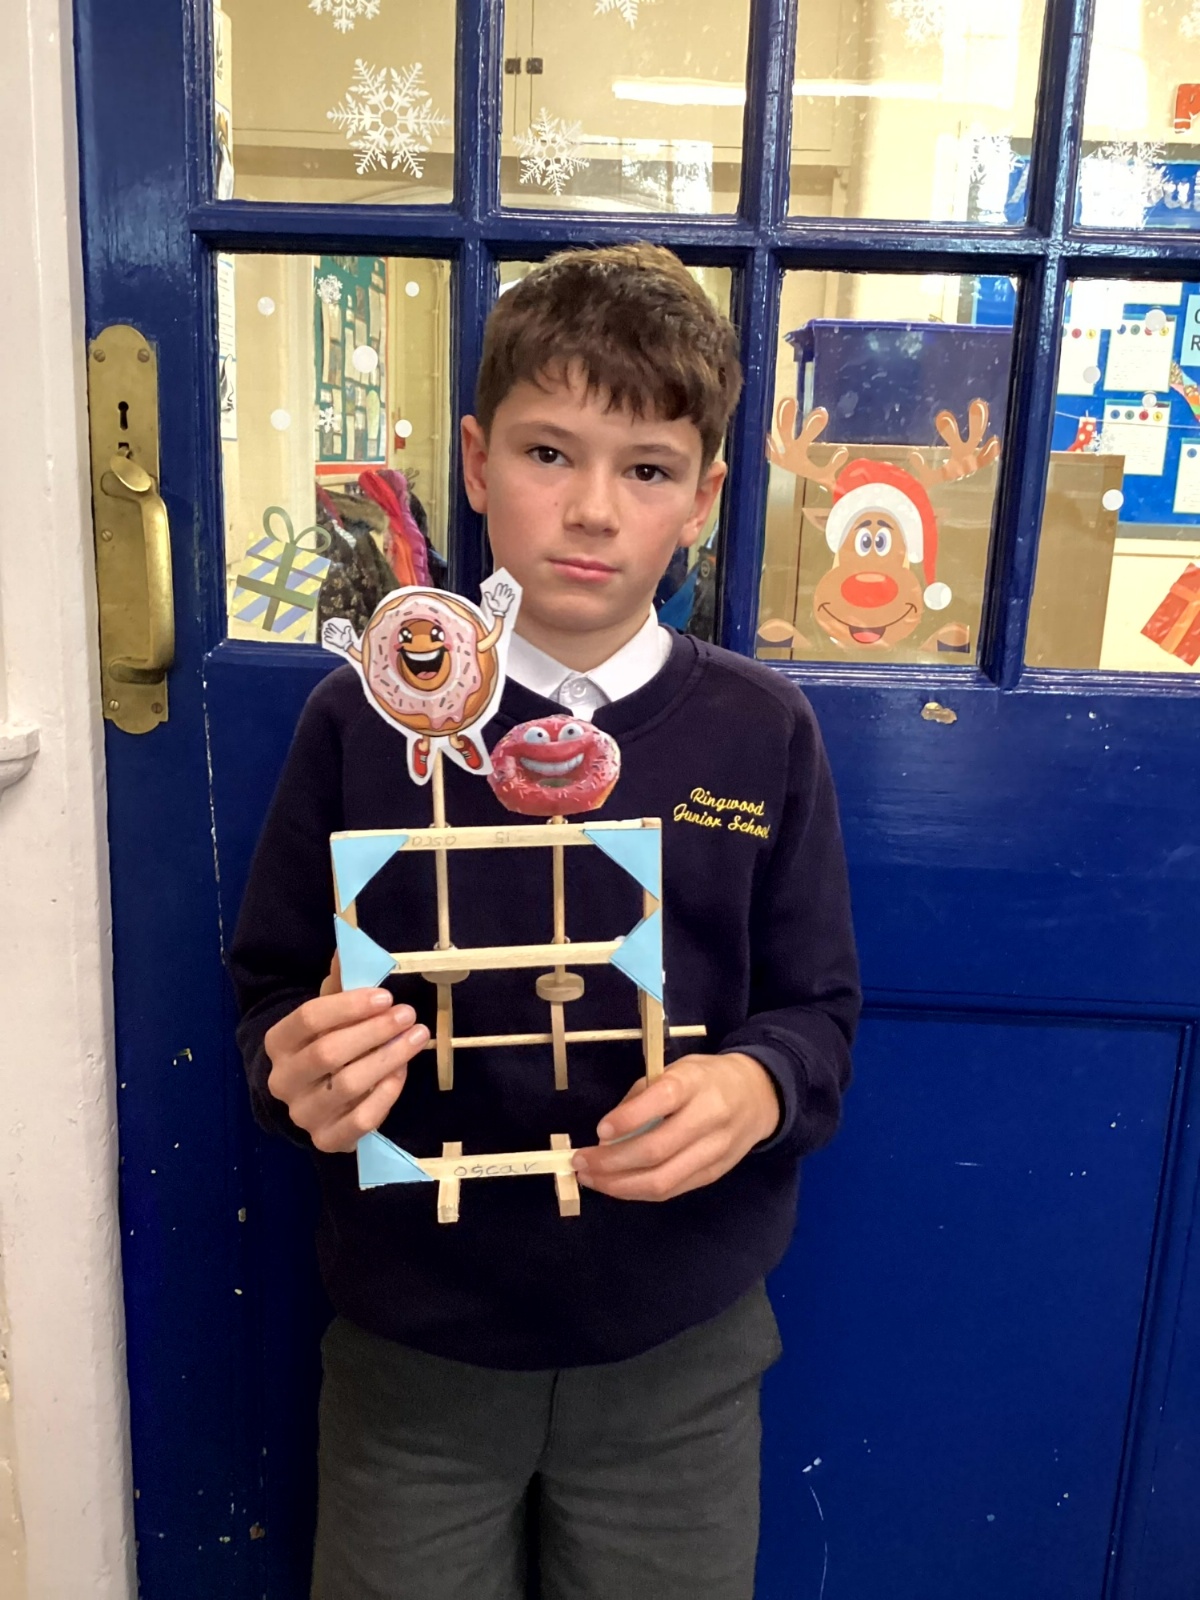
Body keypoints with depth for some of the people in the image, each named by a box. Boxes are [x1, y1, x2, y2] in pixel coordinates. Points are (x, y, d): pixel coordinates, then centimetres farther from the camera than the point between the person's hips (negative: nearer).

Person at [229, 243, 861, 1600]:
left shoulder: (761, 735, -7)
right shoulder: (364, 718, -9)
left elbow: (818, 1013, -1)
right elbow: (274, 991, -2)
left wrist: (756, 1089, -22)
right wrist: (300, 1071, -23)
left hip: (680, 1348, 1)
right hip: (411, 1342, 0)